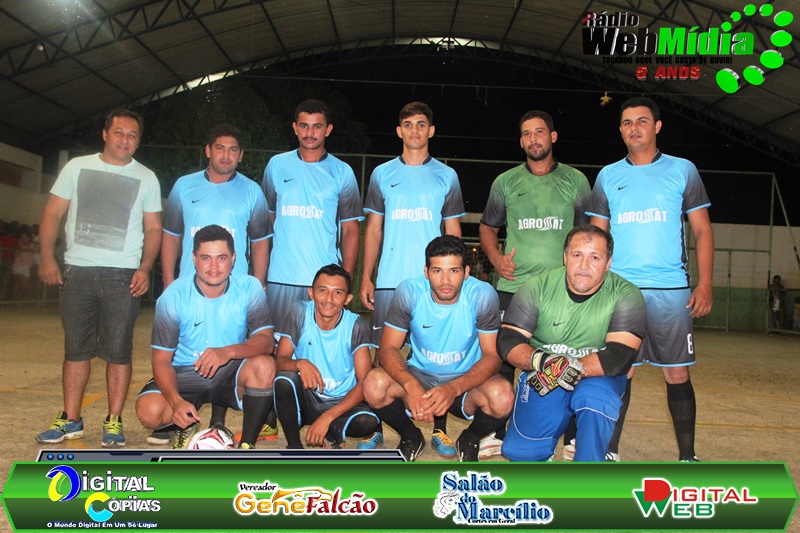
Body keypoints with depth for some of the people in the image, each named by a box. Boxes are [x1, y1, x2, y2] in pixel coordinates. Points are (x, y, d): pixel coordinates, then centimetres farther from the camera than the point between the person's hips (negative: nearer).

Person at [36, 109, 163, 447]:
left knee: (118, 352, -1)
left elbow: (154, 228, 6)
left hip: (122, 276, -1)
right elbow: (53, 213, 10)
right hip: (77, 271, 2)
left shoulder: (146, 178, 8)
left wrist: (145, 269, -7)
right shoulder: (77, 167, 11)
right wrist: (47, 258, -1)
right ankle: (71, 420, 18)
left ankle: (114, 422, 9)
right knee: (75, 349, 8)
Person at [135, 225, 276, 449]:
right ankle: (186, 424, 10)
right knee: (149, 410, -27)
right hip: (185, 373, 0)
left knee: (264, 365, -31)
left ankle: (247, 445, -13)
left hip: (231, 372, 0)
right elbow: (161, 359, -13)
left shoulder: (249, 288, -12)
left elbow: (266, 341, -20)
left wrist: (229, 351, -41)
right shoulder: (173, 296, -14)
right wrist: (176, 401, -31)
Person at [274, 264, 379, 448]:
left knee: (368, 421, -31)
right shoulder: (300, 312, -12)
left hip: (341, 403, -1)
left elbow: (364, 382, -15)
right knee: (284, 378, -30)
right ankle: (293, 445, -9)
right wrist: (299, 363, -35)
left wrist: (326, 418, -24)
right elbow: (279, 360, -11)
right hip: (305, 398, 1)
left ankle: (331, 432, 1)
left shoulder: (355, 326, -13)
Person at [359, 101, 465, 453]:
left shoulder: (446, 176, 9)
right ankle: (375, 428, 13)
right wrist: (365, 277, 3)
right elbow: (373, 229, 11)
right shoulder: (382, 174, 11)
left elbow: (453, 231, 10)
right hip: (389, 280, 1)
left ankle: (439, 430, 11)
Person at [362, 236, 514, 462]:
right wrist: (410, 385, -36)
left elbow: (492, 356, -17)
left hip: (466, 380, -1)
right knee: (374, 385, -28)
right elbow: (388, 348, -14)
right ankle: (410, 437, 6)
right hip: (420, 375, 1)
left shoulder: (483, 295, -19)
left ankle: (469, 439, 5)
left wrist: (454, 388, -36)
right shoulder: (408, 292, -16)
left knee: (503, 397, -32)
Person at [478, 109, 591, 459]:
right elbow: (487, 227, 17)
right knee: (503, 358, 3)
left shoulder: (576, 181, 10)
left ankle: (572, 435, 18)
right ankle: (498, 433, 16)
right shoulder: (506, 182, 11)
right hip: (513, 285, 1)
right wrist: (496, 258, 0)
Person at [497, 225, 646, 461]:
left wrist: (567, 370, -28)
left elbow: (620, 357, -22)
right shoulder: (537, 287, -8)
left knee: (594, 397, -35)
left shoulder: (626, 295, -13)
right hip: (541, 378, 2)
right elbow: (507, 341, -11)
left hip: (598, 377, -1)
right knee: (520, 451, -7)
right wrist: (540, 360, -31)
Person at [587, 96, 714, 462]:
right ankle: (610, 451, 16)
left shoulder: (682, 170, 7)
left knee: (677, 374, 3)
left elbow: (702, 230, 6)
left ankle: (687, 455, 15)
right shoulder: (608, 176, 10)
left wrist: (704, 284, -3)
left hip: (671, 291, -1)